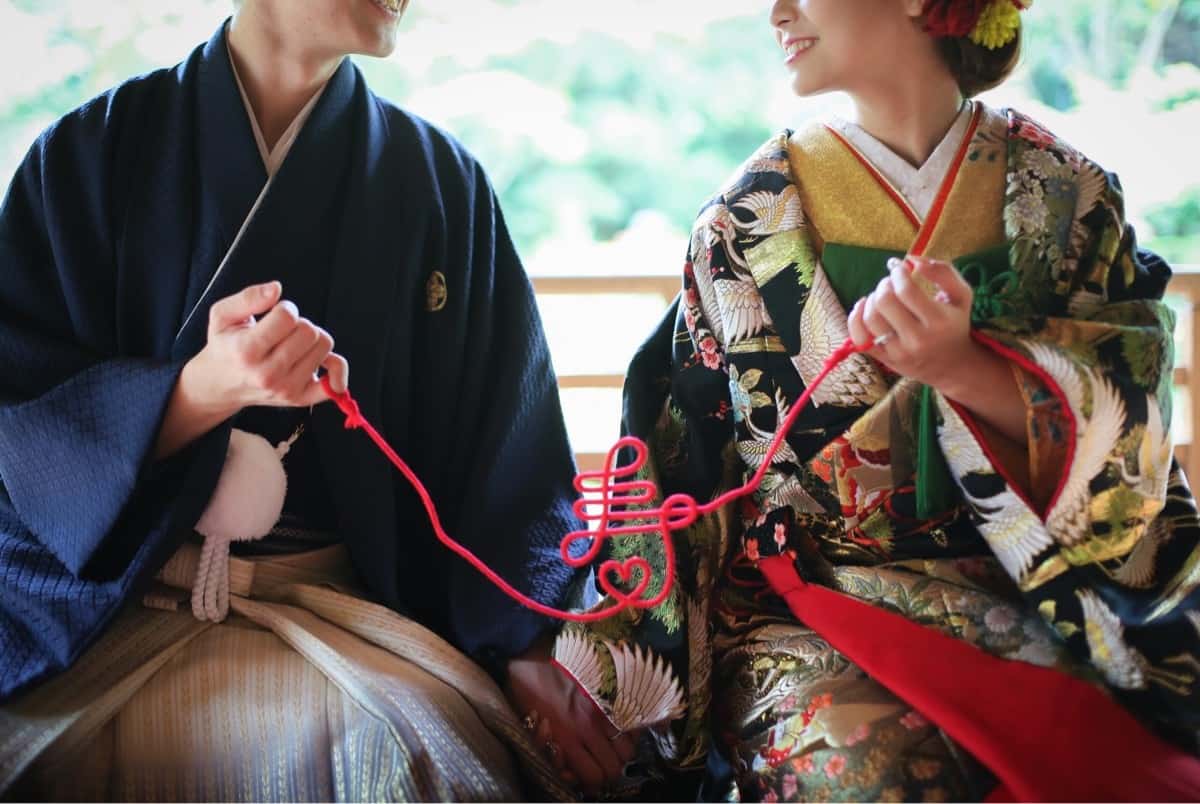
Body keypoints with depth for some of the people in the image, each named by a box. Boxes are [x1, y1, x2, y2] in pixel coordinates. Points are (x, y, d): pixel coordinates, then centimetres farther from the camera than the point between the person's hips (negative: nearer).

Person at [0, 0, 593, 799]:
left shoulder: (442, 181, 4)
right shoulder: (91, 153, 1)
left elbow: (508, 451, 3)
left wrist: (530, 644, -10)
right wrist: (205, 390, -21)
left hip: (350, 609, 1)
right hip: (117, 604, 0)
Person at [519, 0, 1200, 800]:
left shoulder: (1066, 195, 5)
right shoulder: (751, 217, 4)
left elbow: (1114, 436, -1)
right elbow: (679, 453, 2)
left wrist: (963, 369, -20)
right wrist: (591, 669, -8)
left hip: (1033, 596, 1)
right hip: (811, 601, -1)